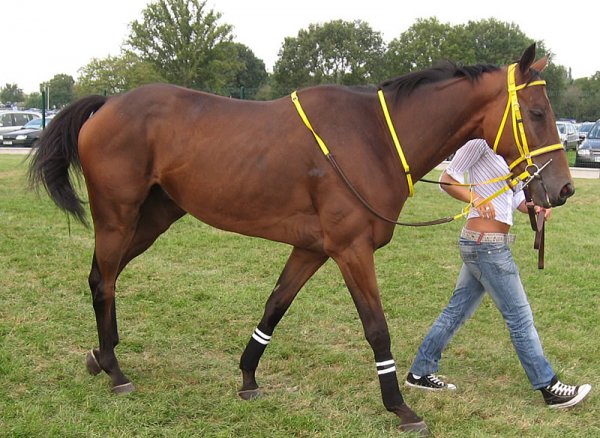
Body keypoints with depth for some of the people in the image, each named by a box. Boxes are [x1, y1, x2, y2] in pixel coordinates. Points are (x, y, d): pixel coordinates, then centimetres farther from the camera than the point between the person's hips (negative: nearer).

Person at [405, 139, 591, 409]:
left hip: (479, 245, 9)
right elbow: (447, 179, -12)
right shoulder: (481, 143, -12)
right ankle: (549, 388, 10)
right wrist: (475, 198, -29)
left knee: (457, 311, 15)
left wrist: (535, 207, -4)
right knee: (520, 317, 0)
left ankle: (420, 373, 25)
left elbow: (515, 199, 16)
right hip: (487, 246, -9)